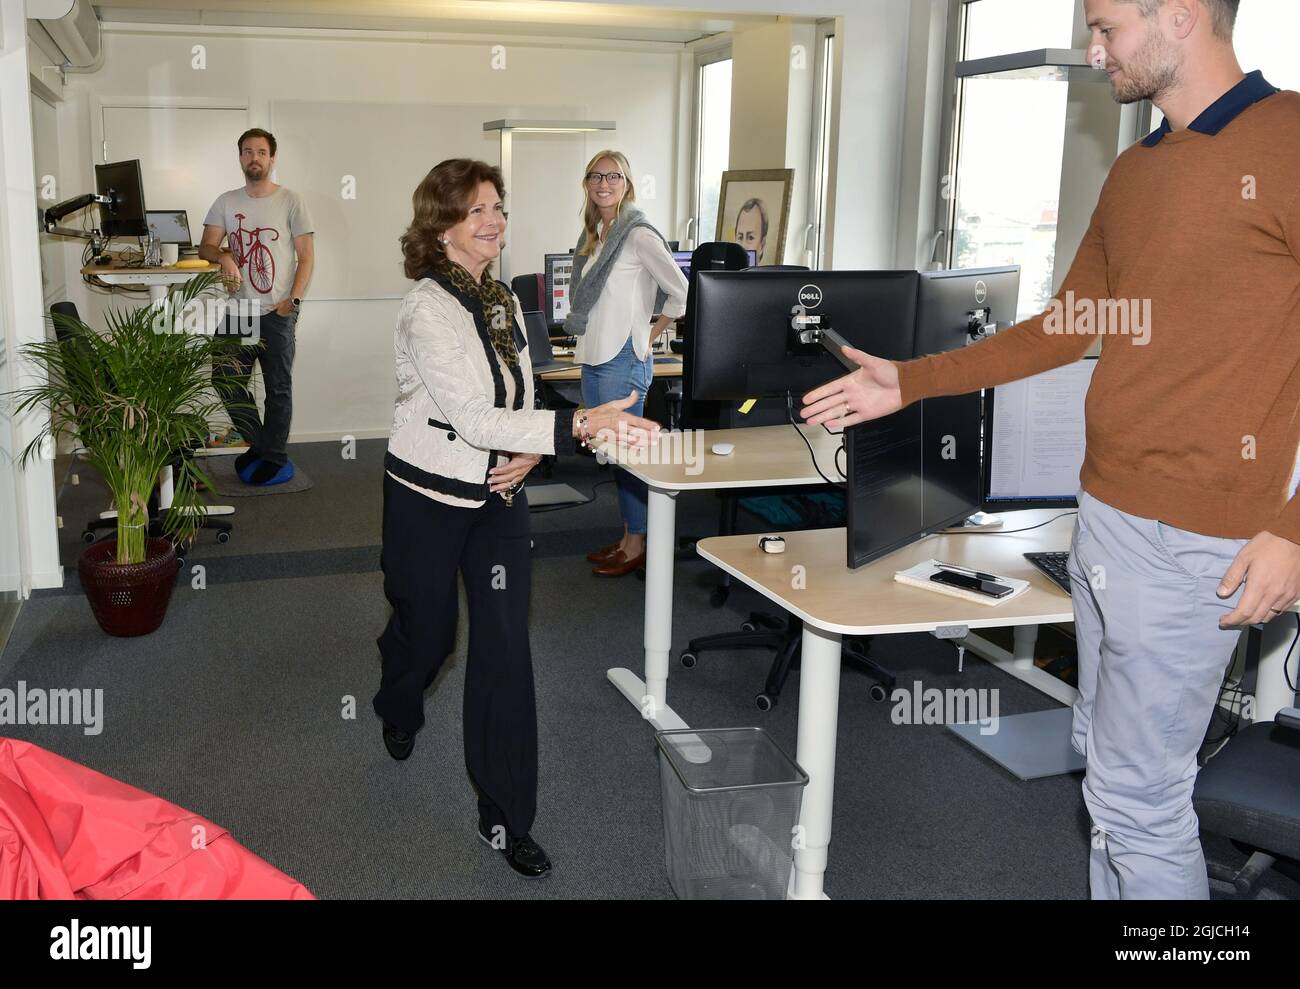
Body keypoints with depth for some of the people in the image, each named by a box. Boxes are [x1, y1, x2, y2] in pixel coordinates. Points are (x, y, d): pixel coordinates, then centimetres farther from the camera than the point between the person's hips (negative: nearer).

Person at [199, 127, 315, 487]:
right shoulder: (226, 202, 10)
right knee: (226, 379, 3)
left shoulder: (290, 201, -1)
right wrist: (223, 256, -17)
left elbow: (306, 257, -3)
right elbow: (206, 247, 6)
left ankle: (274, 458, 14)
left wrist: (293, 299, -13)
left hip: (278, 312, -4)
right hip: (239, 309, 4)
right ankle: (257, 444, 22)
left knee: (278, 387, 3)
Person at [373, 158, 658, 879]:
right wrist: (579, 425, -38)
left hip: (499, 495, 5)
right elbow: (472, 417, -29)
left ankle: (505, 817, 8)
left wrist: (528, 452, -8)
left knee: (505, 645, -2)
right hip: (429, 496, -5)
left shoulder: (503, 299, 4)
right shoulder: (427, 309, -20)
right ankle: (398, 713, 53)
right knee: (427, 629, 14)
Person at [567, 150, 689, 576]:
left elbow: (682, 293, -14)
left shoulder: (638, 235, -11)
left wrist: (650, 336, -8)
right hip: (593, 359, 8)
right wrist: (584, 336, 11)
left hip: (622, 361, -8)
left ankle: (636, 546, 9)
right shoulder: (593, 235, 13)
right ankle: (626, 539, 24)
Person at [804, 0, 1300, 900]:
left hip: (1192, 544, -8)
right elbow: (1070, 325, 20)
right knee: (1102, 757, 17)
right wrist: (910, 383, 17)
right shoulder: (1133, 172, 14)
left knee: (1136, 793, 0)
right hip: (1102, 517, 8)